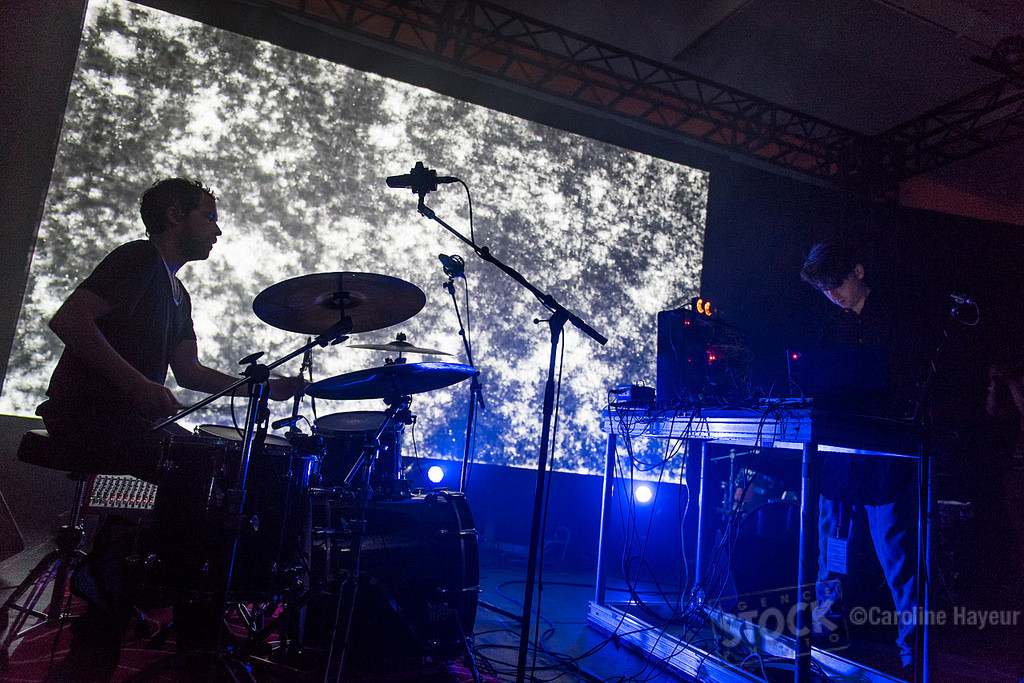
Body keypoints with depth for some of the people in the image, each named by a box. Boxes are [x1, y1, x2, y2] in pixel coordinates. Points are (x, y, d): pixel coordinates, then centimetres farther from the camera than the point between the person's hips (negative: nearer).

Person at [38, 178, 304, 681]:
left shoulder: (176, 295, 20)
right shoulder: (138, 261, -8)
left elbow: (190, 373, 16)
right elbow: (69, 319, -22)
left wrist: (265, 387, 6)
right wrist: (139, 385, -29)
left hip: (128, 417, 10)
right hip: (86, 413, -10)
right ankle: (108, 573, -1)